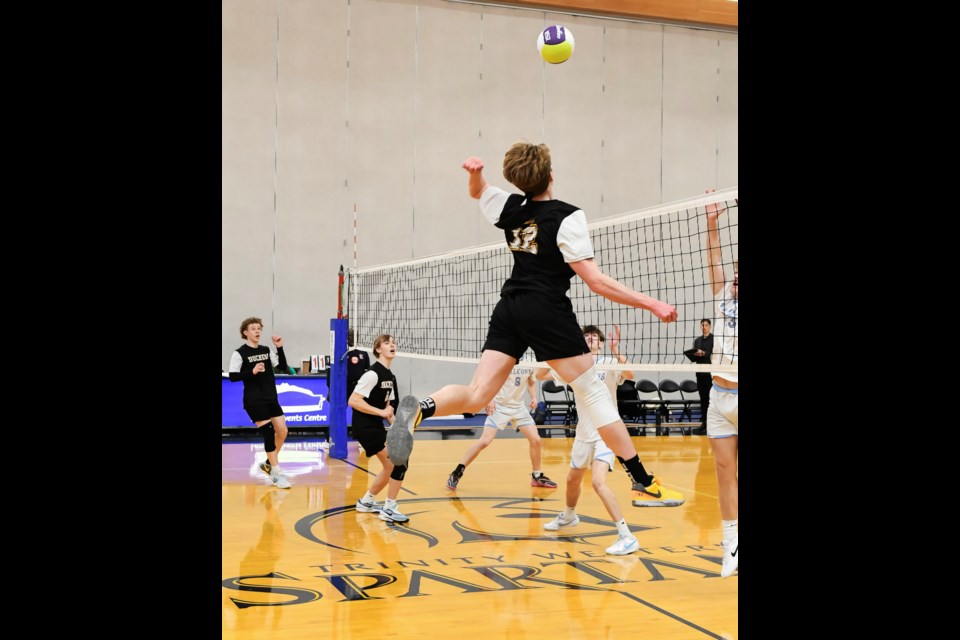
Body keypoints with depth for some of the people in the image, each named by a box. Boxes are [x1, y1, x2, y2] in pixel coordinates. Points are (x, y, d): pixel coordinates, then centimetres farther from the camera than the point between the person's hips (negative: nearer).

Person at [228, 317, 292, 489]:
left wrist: (279, 348, -4)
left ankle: (269, 464, 24)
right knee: (269, 434, -10)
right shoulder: (239, 353, -8)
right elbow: (232, 377, -12)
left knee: (282, 431, 4)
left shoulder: (266, 350, 9)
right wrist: (252, 372, -25)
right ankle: (277, 473, -1)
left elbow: (283, 366, 8)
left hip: (271, 398, 6)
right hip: (254, 401, -6)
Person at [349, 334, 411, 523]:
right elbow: (353, 401, -23)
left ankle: (366, 501, 33)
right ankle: (389, 509, -6)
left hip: (376, 426, 10)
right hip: (365, 427, -10)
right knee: (400, 460, -15)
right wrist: (381, 412, -22)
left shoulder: (390, 376, 11)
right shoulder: (373, 374, -17)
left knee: (391, 466, 16)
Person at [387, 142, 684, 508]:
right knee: (592, 391, 3)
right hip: (548, 312, -5)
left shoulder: (511, 208, 9)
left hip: (509, 309, 6)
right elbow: (596, 281, -14)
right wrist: (651, 304, -12)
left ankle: (421, 409, -28)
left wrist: (475, 172, 10)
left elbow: (477, 191, 33)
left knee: (476, 396, 3)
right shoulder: (566, 216, -9)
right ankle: (644, 484, 4)